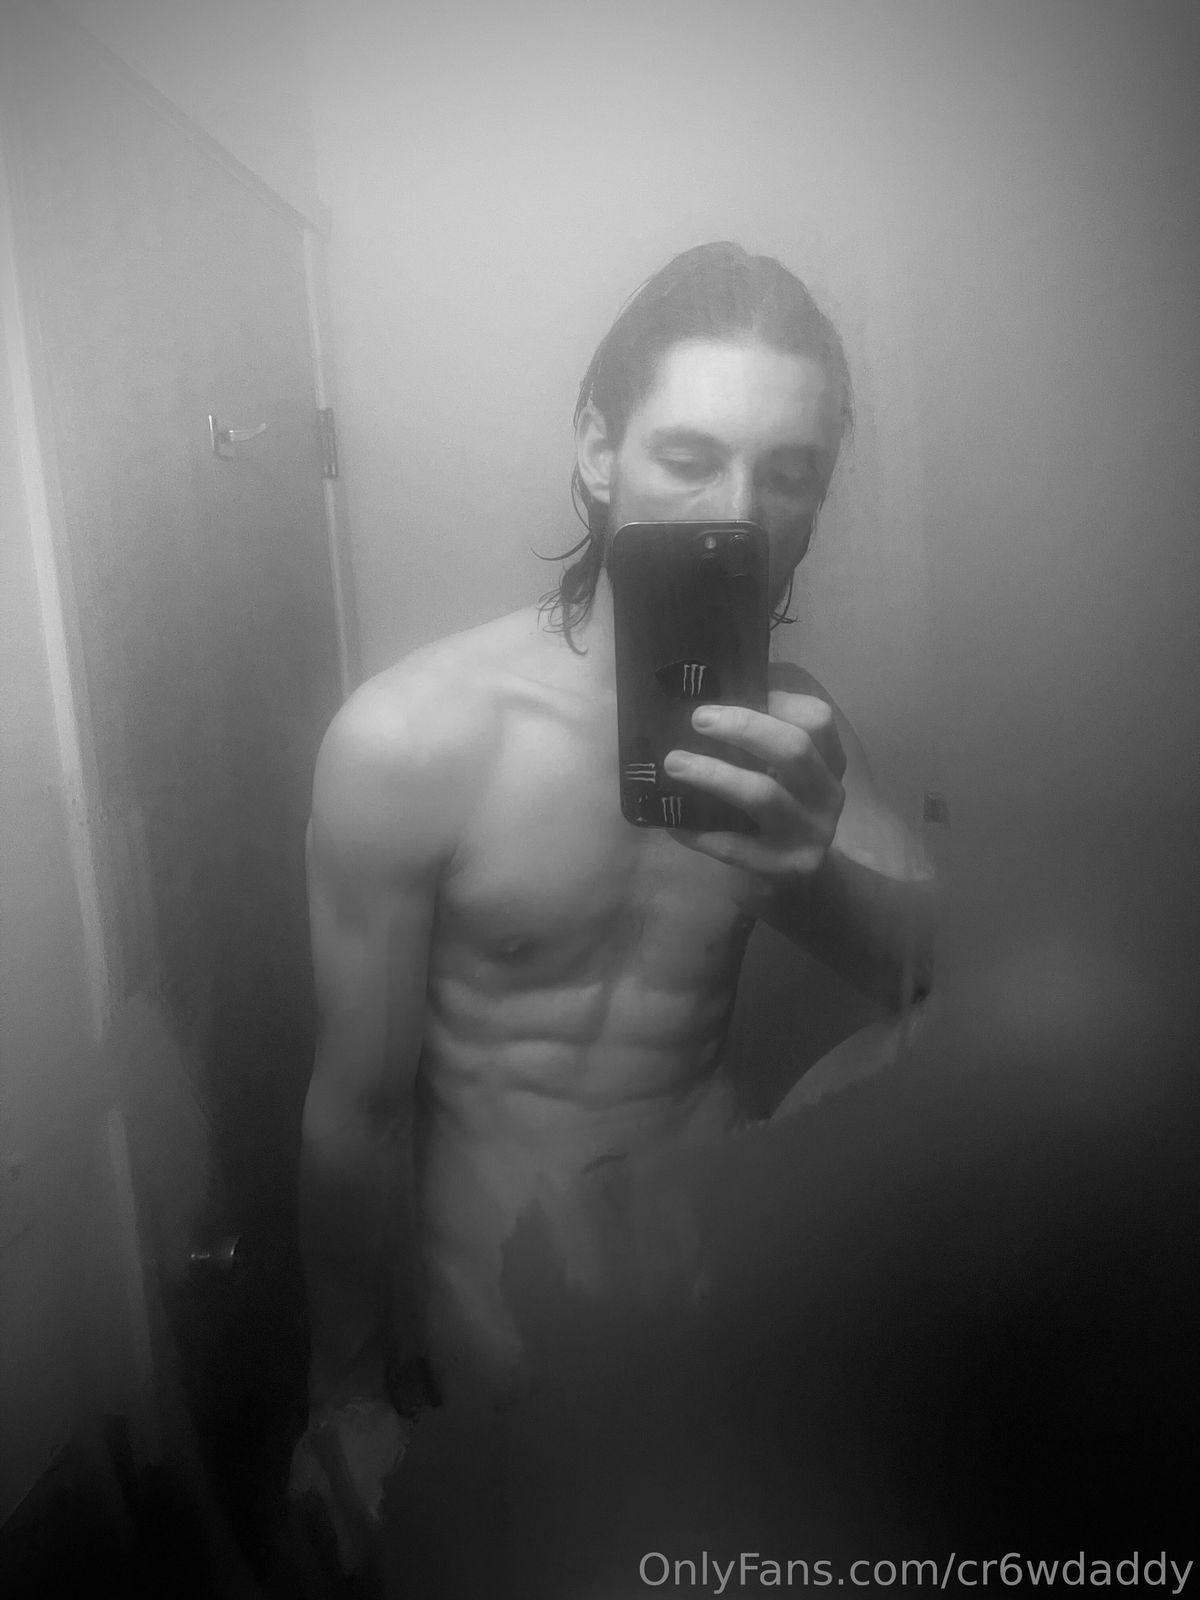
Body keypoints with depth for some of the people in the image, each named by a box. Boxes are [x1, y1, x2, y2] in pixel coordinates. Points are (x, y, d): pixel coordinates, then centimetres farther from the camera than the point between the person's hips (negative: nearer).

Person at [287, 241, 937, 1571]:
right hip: (497, 1331, -4)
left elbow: (943, 975, -15)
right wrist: (348, 1392, -1)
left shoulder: (792, 723, -7)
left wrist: (813, 870, -37)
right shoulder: (409, 739, -23)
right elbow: (360, 1105, -14)